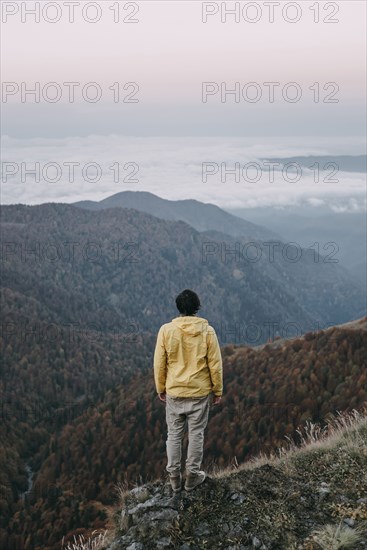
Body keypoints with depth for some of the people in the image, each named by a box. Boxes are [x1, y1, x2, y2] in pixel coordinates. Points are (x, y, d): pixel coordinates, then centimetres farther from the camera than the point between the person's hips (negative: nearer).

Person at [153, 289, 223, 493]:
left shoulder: (166, 330, -10)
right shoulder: (207, 331, -11)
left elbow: (159, 364, -4)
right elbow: (215, 364, -6)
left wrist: (161, 388, 10)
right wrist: (218, 390, 6)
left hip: (174, 392, 1)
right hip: (200, 392, 0)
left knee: (174, 434, 13)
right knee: (196, 433, 13)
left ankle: (174, 477, 20)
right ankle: (192, 475, 21)